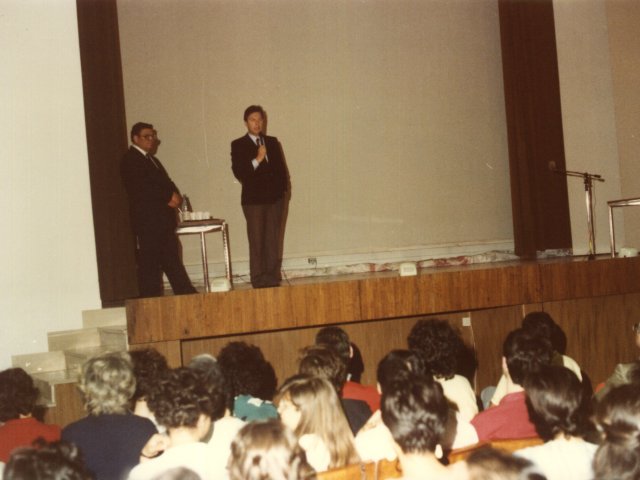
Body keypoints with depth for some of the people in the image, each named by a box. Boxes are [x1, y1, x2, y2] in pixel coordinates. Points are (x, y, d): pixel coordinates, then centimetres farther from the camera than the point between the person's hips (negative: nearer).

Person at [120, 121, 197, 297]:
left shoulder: (151, 159, 22)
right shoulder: (130, 160, -8)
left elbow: (165, 183, 21)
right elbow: (141, 189, -19)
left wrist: (175, 195, -2)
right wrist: (168, 197, -16)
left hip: (163, 219, 9)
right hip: (147, 220, -9)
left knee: (172, 261, 10)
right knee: (150, 263, -5)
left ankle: (187, 294, 12)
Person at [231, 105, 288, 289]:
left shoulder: (272, 142, 14)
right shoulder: (238, 145, 2)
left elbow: (281, 168, 15)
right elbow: (239, 173, -8)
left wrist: (282, 189, 4)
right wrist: (257, 160, -17)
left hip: (275, 198, 3)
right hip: (253, 200, -3)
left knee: (273, 241, 2)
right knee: (257, 242, -4)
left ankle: (273, 278, 7)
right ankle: (259, 281, -1)